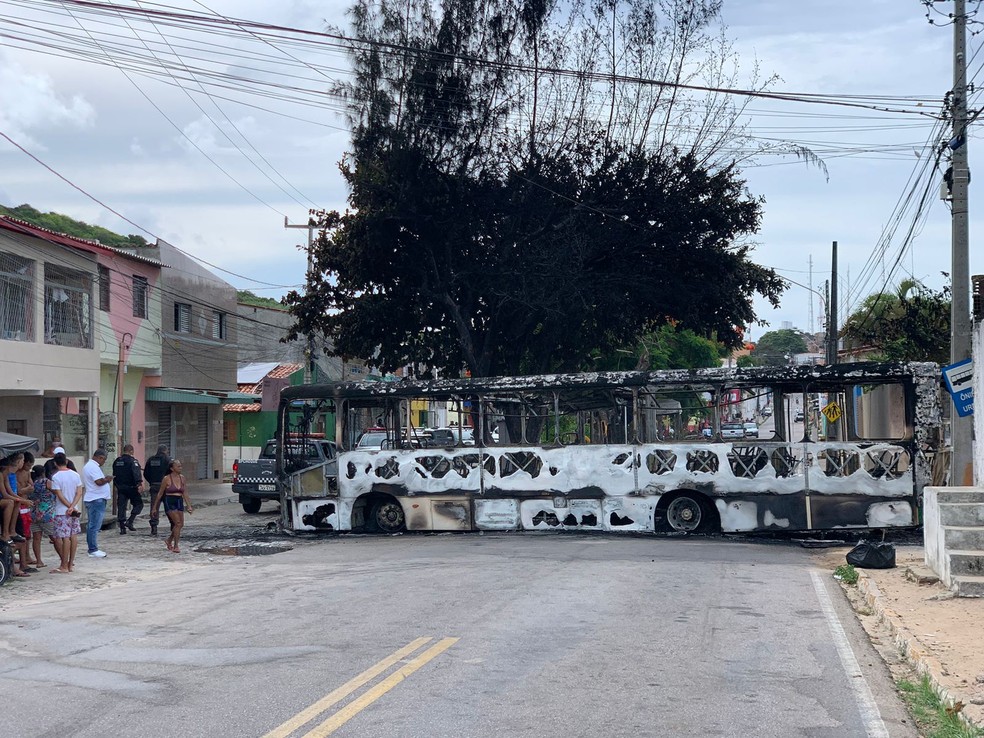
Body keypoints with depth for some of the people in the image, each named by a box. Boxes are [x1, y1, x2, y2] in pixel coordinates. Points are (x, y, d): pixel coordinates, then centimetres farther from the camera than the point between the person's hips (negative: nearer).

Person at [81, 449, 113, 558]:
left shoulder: (88, 465, 18)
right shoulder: (93, 467, -16)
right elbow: (99, 482, -23)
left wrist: (105, 479, 12)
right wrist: (107, 479, -7)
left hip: (91, 499, 11)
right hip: (97, 500, -11)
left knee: (92, 525, 13)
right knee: (95, 526, -8)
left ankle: (92, 549, 18)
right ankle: (93, 550, -7)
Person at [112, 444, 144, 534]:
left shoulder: (117, 461, 13)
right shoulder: (132, 461, -10)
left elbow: (114, 474, 21)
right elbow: (136, 473, -23)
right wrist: (139, 483, -27)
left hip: (120, 487, 6)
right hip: (131, 487, -6)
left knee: (121, 507, 7)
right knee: (138, 504, 6)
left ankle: (122, 528, 4)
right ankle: (129, 521, -9)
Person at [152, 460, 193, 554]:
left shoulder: (182, 478, 8)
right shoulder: (167, 479, -6)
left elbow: (185, 493, 11)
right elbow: (160, 494, 1)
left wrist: (189, 506, 6)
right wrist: (155, 507, 4)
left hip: (179, 502, 6)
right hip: (169, 502, -6)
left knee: (180, 524, 5)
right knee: (178, 523, -16)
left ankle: (169, 541, 30)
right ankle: (175, 546, -8)